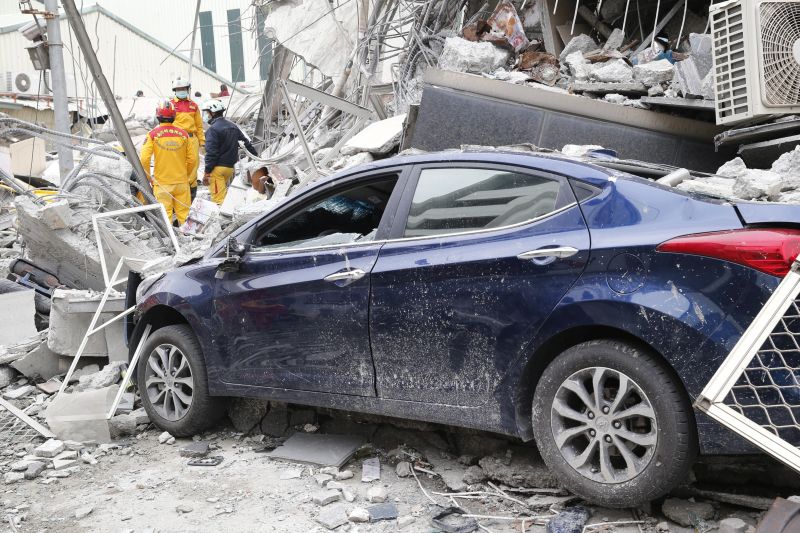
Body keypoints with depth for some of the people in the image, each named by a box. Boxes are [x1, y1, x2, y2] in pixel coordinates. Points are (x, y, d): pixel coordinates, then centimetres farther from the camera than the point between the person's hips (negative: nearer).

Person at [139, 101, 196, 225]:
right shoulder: (183, 133, 0)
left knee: (165, 216, 4)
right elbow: (192, 159, 4)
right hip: (182, 182, 2)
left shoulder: (153, 134, -6)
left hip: (161, 183, -2)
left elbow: (144, 159, -10)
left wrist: (148, 178, 4)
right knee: (184, 214, 9)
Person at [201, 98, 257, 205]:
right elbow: (246, 142, 16)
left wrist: (207, 172, -15)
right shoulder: (233, 126, 12)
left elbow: (211, 153, -18)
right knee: (224, 195, 19)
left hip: (217, 168, -8)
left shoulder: (213, 129, -13)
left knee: (218, 198, -8)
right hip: (230, 167, 8)